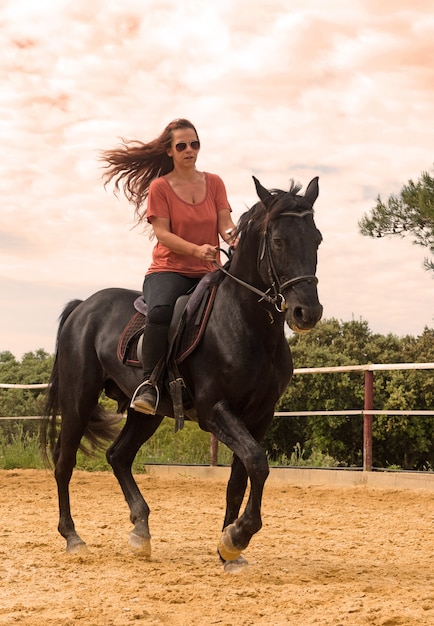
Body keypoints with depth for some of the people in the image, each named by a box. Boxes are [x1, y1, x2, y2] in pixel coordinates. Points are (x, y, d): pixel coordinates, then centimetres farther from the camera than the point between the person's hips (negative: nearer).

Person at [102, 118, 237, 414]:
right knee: (161, 311, -37)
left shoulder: (214, 183, 12)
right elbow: (162, 233, -8)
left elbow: (225, 223, 3)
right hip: (168, 270, -4)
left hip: (207, 272, 4)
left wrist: (235, 237, -22)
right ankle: (149, 382, -26)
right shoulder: (159, 187, 2)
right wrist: (197, 249, -25)